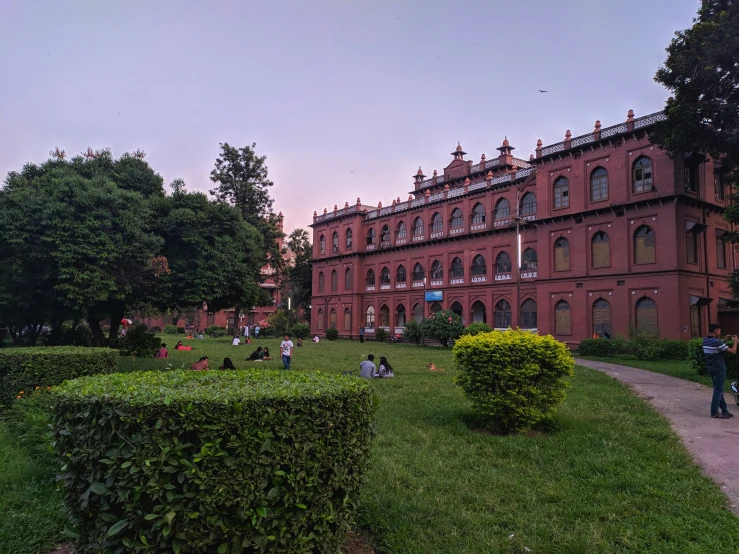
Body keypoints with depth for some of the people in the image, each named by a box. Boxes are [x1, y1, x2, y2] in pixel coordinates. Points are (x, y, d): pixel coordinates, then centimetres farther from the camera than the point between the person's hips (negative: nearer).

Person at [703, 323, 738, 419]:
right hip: (719, 370, -8)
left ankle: (724, 410, 24)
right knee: (718, 391, -1)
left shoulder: (705, 341, 5)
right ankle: (714, 412, 3)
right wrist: (735, 341, 0)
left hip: (711, 369, 9)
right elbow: (733, 351, -16)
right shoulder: (717, 342, -21)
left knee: (719, 390, 16)